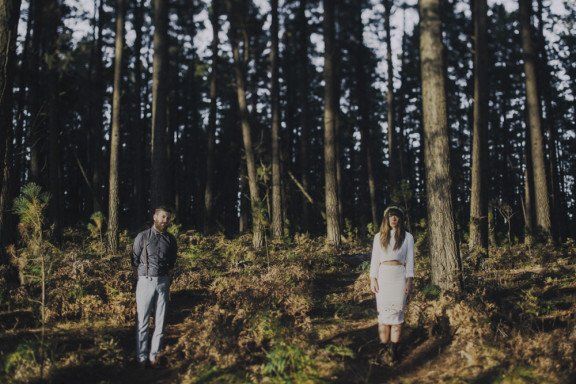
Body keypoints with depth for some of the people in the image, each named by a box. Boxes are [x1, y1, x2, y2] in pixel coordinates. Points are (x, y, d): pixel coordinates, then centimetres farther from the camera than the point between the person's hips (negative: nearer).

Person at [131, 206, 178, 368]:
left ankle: (154, 356, 12)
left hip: (163, 283, 3)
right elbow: (134, 261, 5)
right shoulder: (143, 237, -1)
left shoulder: (171, 240, 8)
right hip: (146, 282, -3)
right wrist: (145, 272, 6)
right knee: (142, 321, -2)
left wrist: (167, 273, 8)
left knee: (160, 322, 4)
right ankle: (142, 357, 4)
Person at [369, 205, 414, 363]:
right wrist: (373, 279, 0)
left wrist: (410, 281, -2)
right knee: (384, 312, -3)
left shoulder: (407, 237, 8)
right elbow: (374, 259, 9)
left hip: (400, 277, -1)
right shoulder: (379, 237, 11)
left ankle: (394, 350, 0)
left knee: (397, 312, -3)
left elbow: (410, 260, 6)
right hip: (383, 276, 1)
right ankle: (384, 347, 1)